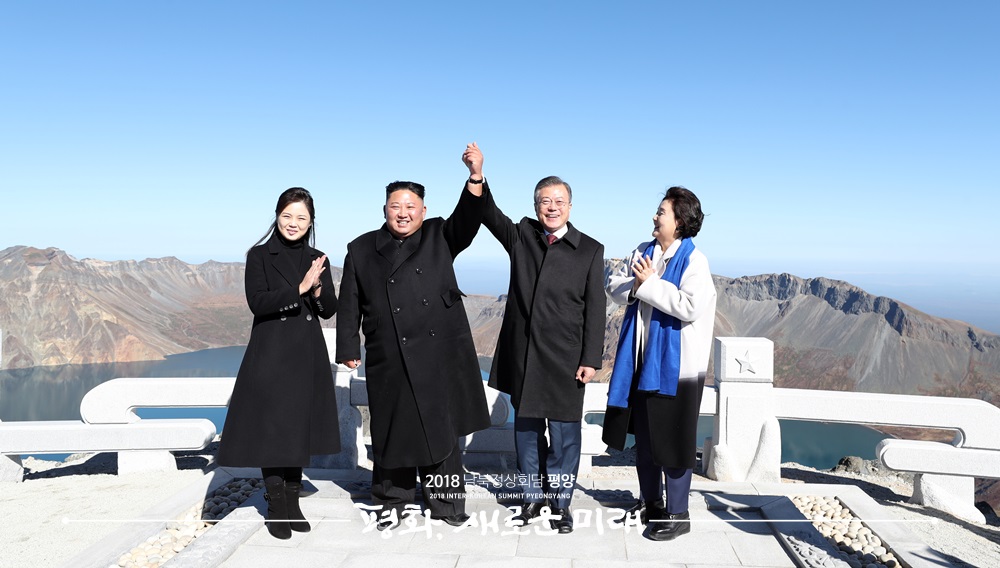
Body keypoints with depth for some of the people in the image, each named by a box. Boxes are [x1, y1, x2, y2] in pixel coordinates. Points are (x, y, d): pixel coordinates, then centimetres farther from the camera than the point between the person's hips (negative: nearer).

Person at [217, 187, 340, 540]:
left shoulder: (317, 260, 8)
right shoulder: (259, 256, -3)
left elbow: (330, 310, 5)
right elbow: (257, 302, -15)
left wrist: (317, 289, -15)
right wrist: (299, 288, -24)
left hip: (307, 355, 4)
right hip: (270, 355, -4)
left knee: (300, 428, 9)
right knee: (271, 428, 0)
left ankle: (292, 503, 21)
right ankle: (276, 508, 13)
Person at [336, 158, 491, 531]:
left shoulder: (440, 238, 9)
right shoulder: (362, 249, 9)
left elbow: (468, 219, -9)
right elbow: (350, 305, 9)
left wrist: (475, 176, -24)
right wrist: (348, 349, 4)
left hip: (439, 354, 0)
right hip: (389, 360, 0)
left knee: (440, 428, 7)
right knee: (393, 430, 7)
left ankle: (445, 503, 19)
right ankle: (393, 502, 22)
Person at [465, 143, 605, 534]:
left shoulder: (590, 250, -1)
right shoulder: (521, 236, 7)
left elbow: (595, 310, -3)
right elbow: (489, 214, -8)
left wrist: (591, 359, -7)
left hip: (565, 359, -3)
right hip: (522, 355, 3)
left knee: (563, 433, 5)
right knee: (526, 429, 13)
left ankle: (560, 503, 21)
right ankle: (533, 497, 28)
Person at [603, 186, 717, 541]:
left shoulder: (694, 260, -12)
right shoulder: (643, 252, 9)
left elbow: (690, 306, -23)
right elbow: (614, 287, 8)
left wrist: (651, 282, -18)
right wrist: (635, 286, -13)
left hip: (675, 365, -7)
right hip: (641, 360, 7)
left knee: (671, 441, 2)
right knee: (643, 436, 16)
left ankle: (677, 514, 16)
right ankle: (649, 503, 33)